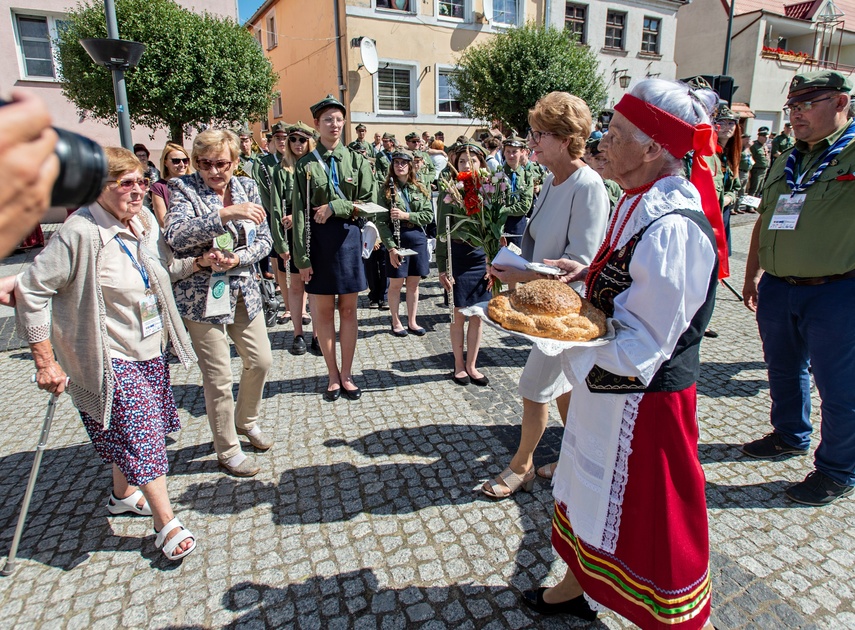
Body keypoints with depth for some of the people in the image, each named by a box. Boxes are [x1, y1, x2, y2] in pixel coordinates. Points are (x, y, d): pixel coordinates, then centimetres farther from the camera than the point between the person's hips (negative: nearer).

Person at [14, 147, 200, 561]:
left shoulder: (144, 221, 1)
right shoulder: (80, 233, -21)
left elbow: (163, 272, 17)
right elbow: (32, 291, -17)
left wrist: (196, 263, -3)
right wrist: (45, 361, -16)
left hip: (151, 350, 7)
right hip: (110, 359, -7)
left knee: (130, 430, 21)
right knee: (142, 435, -4)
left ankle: (124, 495, 45)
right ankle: (166, 525, 12)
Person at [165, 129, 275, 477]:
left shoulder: (247, 186, 5)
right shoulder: (182, 188, -9)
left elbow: (264, 239, 3)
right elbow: (175, 236, -25)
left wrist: (238, 259, -16)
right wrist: (226, 214, -35)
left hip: (244, 290, 5)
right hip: (202, 295, -5)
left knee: (261, 360, 14)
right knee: (218, 376, 1)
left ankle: (246, 420, 42)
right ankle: (227, 450, 21)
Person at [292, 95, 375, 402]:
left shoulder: (357, 161, 4)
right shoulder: (306, 165, 0)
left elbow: (370, 204, 0)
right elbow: (300, 213, -3)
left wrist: (335, 208, -13)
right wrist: (302, 258, -8)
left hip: (349, 238, 1)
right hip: (318, 241, -1)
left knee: (348, 309, 8)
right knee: (323, 310, 6)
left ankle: (347, 374, 21)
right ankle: (333, 375, 21)